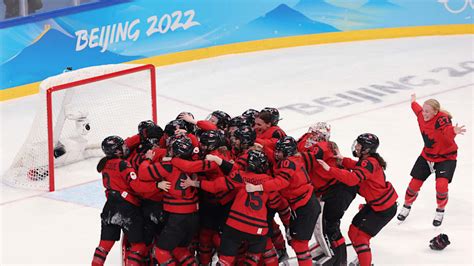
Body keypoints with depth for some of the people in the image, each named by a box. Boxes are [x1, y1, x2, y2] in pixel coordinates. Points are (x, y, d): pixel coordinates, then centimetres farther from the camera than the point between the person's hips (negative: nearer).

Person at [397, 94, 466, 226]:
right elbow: (418, 110, 16)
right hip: (427, 155, 6)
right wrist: (414, 102, 37)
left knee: (441, 185, -22)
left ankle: (440, 211, 6)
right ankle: (407, 206, 34)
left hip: (446, 157, -6)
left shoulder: (442, 120, -31)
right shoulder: (421, 116, -10)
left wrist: (453, 132, -76)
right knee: (415, 183, 5)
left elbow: (448, 131, -53)